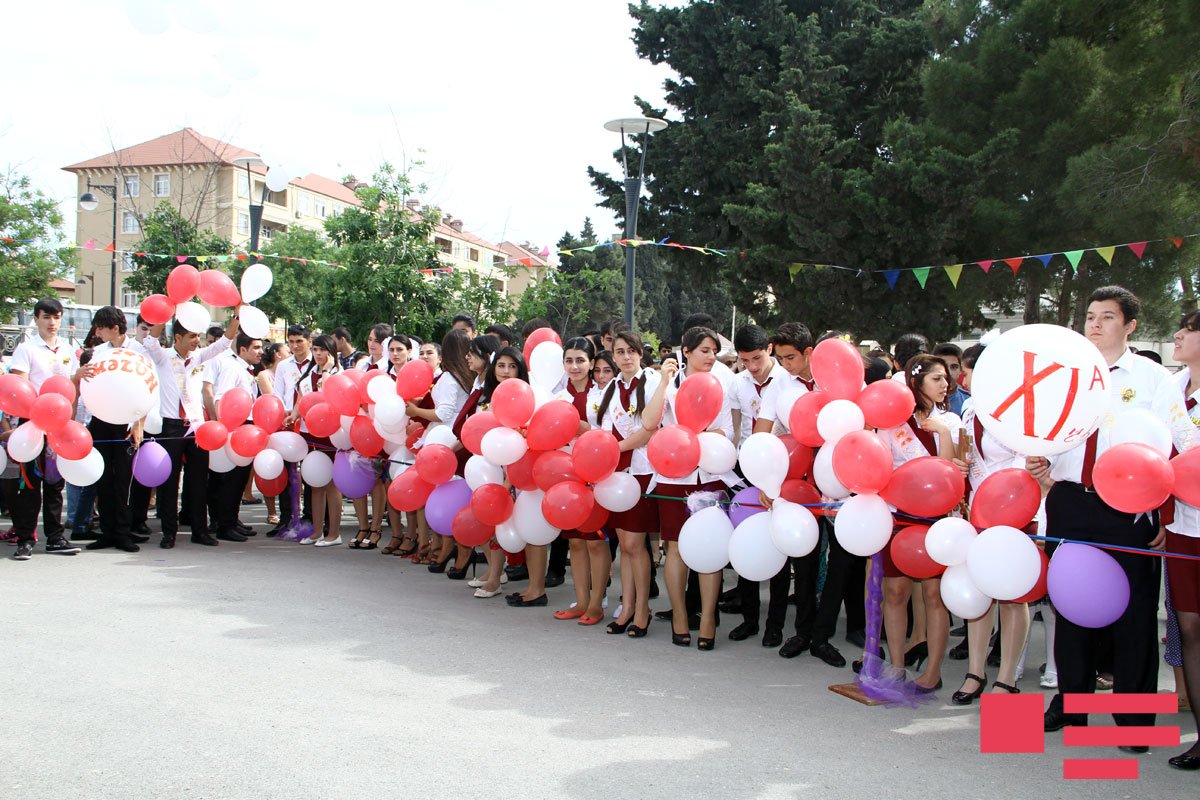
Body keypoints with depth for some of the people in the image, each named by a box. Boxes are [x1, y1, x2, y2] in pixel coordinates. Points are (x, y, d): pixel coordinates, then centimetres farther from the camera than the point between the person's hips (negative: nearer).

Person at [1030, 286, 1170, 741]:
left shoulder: (1154, 378, 2)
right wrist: (1040, 470, -5)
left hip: (1127, 508, -3)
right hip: (1069, 503, 3)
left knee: (1133, 610, 2)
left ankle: (1134, 718, 15)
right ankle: (1070, 703, 25)